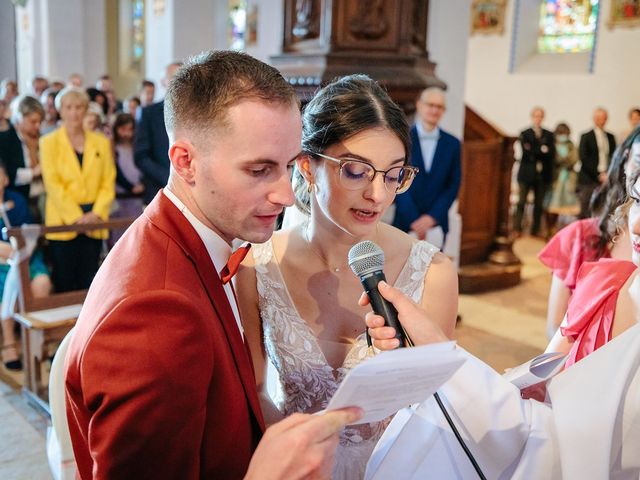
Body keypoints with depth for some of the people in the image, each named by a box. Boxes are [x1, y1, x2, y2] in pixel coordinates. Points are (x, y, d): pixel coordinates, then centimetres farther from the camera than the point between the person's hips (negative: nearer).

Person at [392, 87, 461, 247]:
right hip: (404, 223, -2)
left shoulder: (452, 144, 8)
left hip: (436, 224, 2)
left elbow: (453, 185, 6)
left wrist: (432, 217, -7)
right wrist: (414, 220, -12)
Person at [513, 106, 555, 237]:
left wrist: (534, 152, -13)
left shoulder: (549, 135, 12)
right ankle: (517, 229, -6)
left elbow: (552, 153, -1)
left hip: (543, 174, 2)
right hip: (527, 173, -2)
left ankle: (535, 230, 8)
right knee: (521, 202, -8)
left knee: (539, 204, 3)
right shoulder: (525, 134, 6)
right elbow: (527, 152, -7)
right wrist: (542, 151, -11)